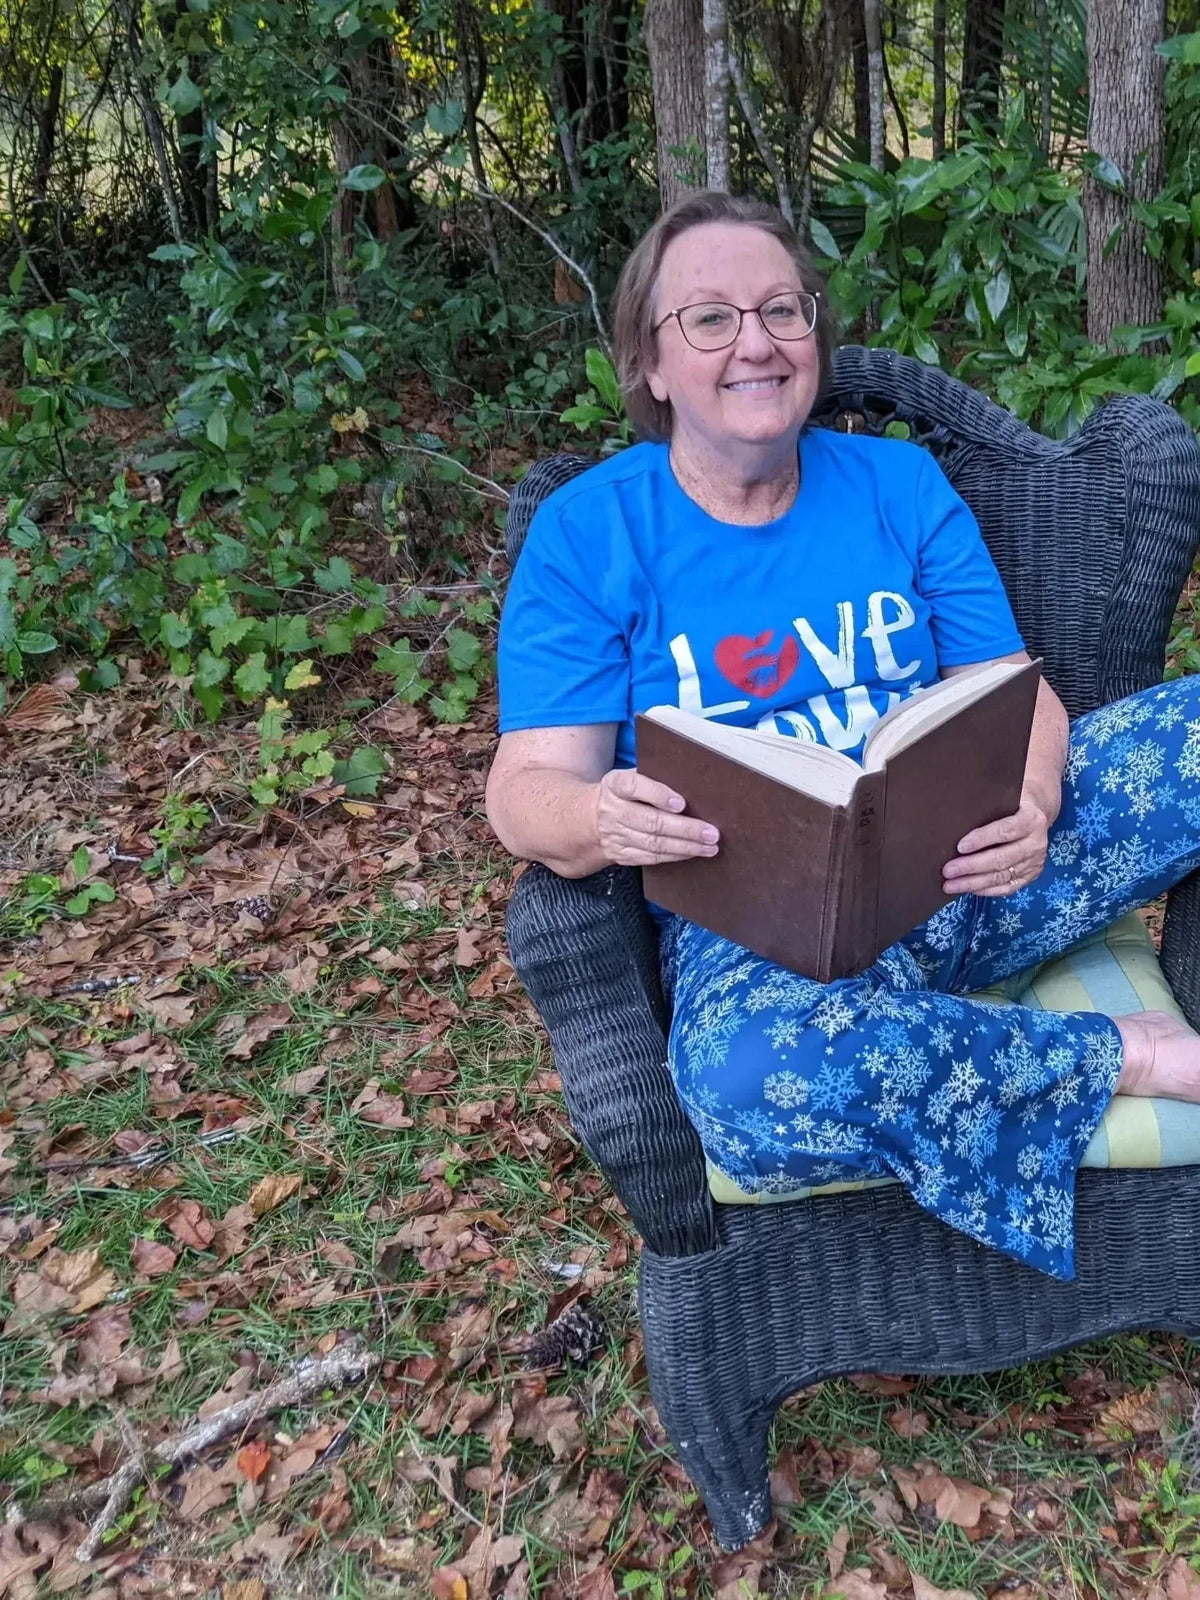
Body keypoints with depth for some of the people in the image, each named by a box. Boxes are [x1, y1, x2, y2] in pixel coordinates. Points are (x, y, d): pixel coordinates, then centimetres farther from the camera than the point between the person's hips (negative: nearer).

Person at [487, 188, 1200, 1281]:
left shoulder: (901, 483, 10)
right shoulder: (588, 530, 0)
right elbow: (528, 788, -5)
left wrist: (1032, 807, -20)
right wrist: (602, 819, -31)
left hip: (962, 878, 3)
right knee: (755, 1079, -38)